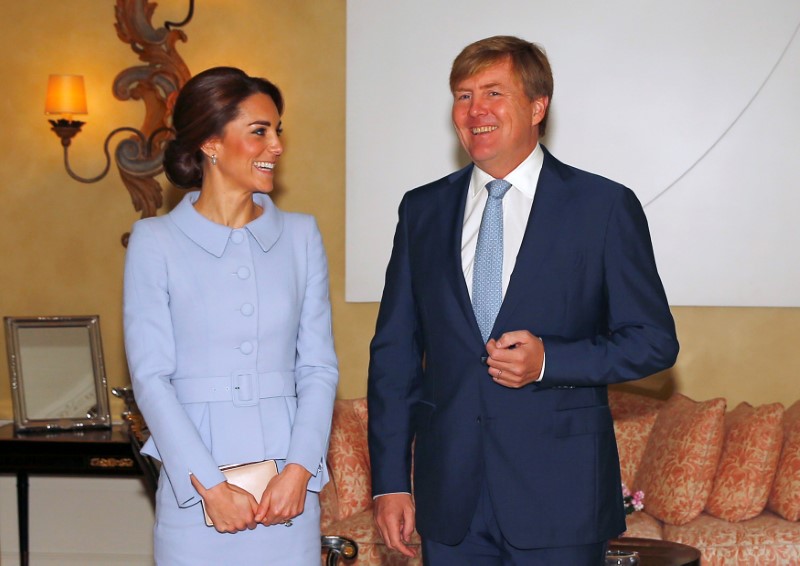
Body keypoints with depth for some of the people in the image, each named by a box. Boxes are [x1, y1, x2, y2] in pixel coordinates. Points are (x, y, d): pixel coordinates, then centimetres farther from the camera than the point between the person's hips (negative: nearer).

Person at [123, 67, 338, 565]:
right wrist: (211, 486, -11)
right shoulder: (156, 241, -1)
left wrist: (299, 469, -8)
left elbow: (318, 365, 5)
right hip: (195, 484, -2)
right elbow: (150, 376, -5)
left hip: (289, 485, 2)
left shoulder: (300, 235, 7)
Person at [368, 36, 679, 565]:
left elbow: (655, 340, -1)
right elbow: (395, 351, 8)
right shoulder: (423, 210, 8)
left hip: (560, 497, -3)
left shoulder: (605, 206, -2)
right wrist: (390, 480, 3)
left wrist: (549, 360, -16)